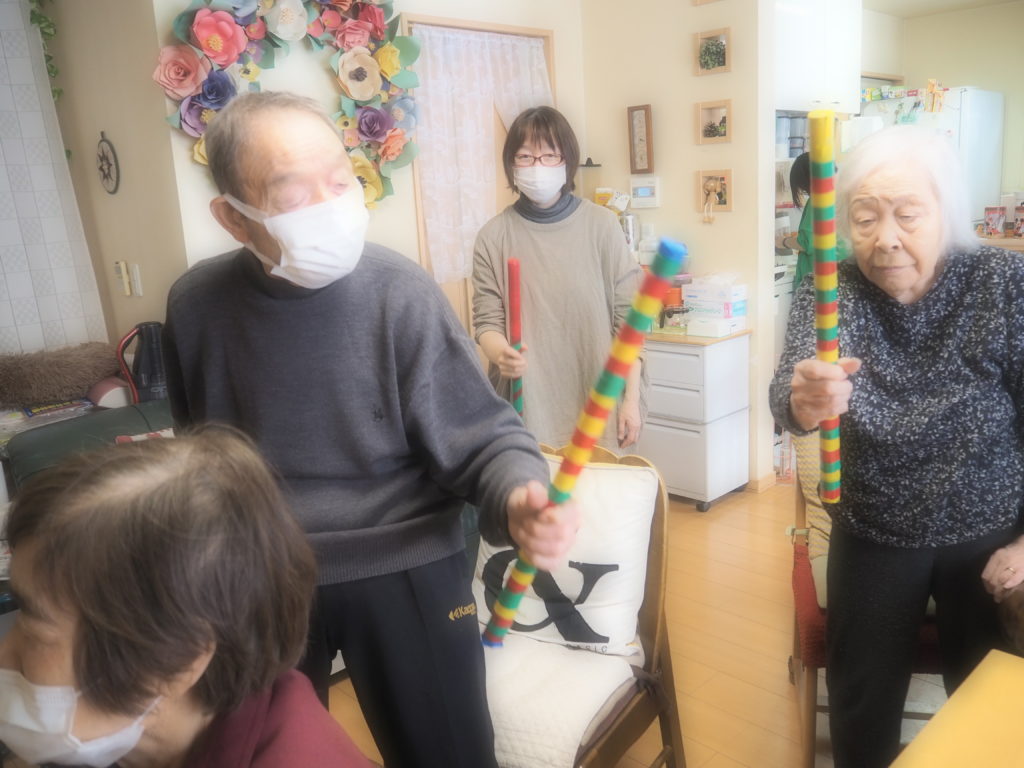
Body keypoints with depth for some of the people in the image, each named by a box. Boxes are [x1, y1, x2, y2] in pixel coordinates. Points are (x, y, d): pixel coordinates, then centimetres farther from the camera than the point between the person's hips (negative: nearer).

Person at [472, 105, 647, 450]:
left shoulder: (601, 225, -3)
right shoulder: (494, 236, -2)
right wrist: (500, 353, -23)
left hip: (599, 406, 0)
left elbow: (627, 318, -1)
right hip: (528, 407, 0)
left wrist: (631, 398, -2)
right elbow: (487, 321, -2)